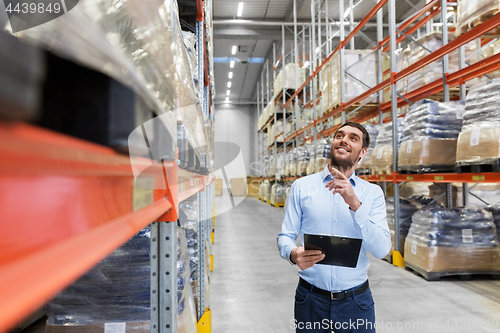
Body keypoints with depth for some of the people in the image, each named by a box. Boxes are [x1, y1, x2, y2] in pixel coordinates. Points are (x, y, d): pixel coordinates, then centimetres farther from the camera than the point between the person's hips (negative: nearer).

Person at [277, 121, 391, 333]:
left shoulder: (373, 193, -1)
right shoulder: (302, 187, -1)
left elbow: (381, 250, -11)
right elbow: (285, 236, -2)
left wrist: (355, 204, -23)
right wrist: (293, 254, -24)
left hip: (356, 301, 1)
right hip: (311, 299, 0)